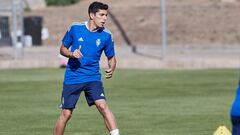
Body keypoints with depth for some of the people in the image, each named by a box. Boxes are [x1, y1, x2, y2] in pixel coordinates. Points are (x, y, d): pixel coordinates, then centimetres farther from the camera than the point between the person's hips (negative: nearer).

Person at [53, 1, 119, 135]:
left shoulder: (106, 35, -4)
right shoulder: (75, 28, -5)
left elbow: (111, 57, 8)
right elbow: (63, 49, 7)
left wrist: (111, 69, -14)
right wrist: (71, 54, -16)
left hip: (93, 78, 0)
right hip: (72, 77, 0)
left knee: (103, 106, -21)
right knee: (66, 114, 3)